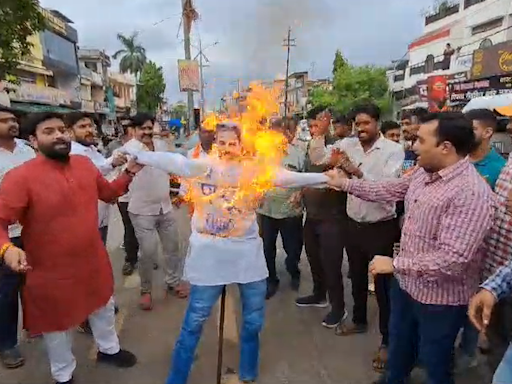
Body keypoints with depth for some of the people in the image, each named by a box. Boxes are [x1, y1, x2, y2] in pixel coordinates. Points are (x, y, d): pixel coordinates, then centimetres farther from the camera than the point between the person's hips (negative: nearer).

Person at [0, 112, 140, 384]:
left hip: (93, 261, 6)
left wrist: (129, 173, -1)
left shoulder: (85, 164, -2)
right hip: (52, 270, -5)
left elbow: (107, 193, 12)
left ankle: (108, 349, 54)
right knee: (58, 323, 18)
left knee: (103, 306, 26)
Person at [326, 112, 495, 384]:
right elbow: (390, 190, 11)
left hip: (439, 299, -8)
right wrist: (345, 183, 10)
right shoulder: (424, 172, -3)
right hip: (406, 284, 8)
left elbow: (451, 259, -34)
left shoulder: (471, 194, -30)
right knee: (399, 344, 30)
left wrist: (395, 264, -25)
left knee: (434, 362, 19)